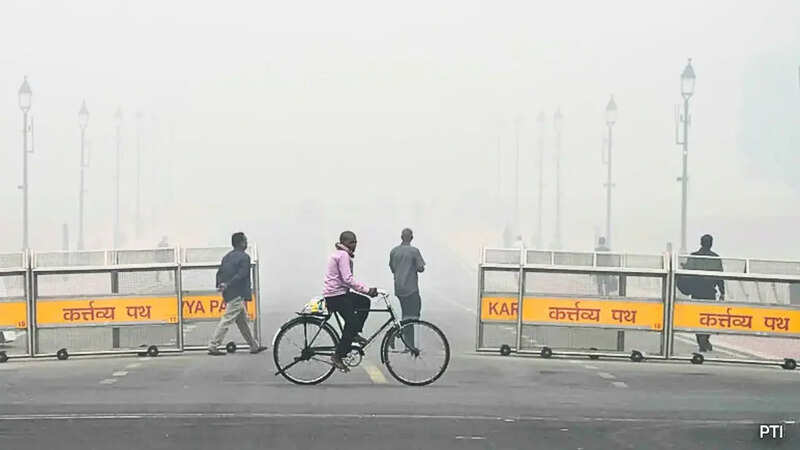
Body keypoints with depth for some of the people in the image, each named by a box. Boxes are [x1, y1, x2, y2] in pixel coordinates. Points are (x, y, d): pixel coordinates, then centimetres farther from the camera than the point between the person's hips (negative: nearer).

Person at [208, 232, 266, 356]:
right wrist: (227, 285, -19)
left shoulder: (227, 256, 14)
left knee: (242, 320, 14)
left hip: (228, 293, 9)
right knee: (227, 320, -7)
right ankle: (213, 347, -7)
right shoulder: (244, 257, -10)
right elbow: (241, 275, -19)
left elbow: (219, 272, 9)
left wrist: (220, 285, -3)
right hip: (237, 295, -9)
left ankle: (254, 346, 21)